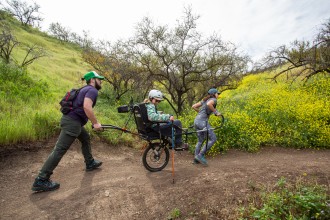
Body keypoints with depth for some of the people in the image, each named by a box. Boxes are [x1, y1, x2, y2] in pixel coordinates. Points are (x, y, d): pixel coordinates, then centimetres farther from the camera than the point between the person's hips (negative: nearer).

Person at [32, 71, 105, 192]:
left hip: (72, 120, 11)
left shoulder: (86, 89, 20)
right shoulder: (93, 90, -10)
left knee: (86, 139, 23)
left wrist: (94, 122, 23)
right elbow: (87, 107, -26)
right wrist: (96, 123, -18)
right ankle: (41, 181, -2)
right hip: (72, 122, -11)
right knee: (60, 150, -8)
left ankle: (90, 163, 35)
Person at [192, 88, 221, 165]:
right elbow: (209, 104, -23)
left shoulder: (204, 100, 24)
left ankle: (196, 159, 20)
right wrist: (216, 112, -11)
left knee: (200, 141, 19)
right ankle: (200, 155, -2)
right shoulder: (213, 100, 1)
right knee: (213, 139, -1)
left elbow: (193, 106, 21)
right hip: (202, 121, -9)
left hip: (196, 121, 9)